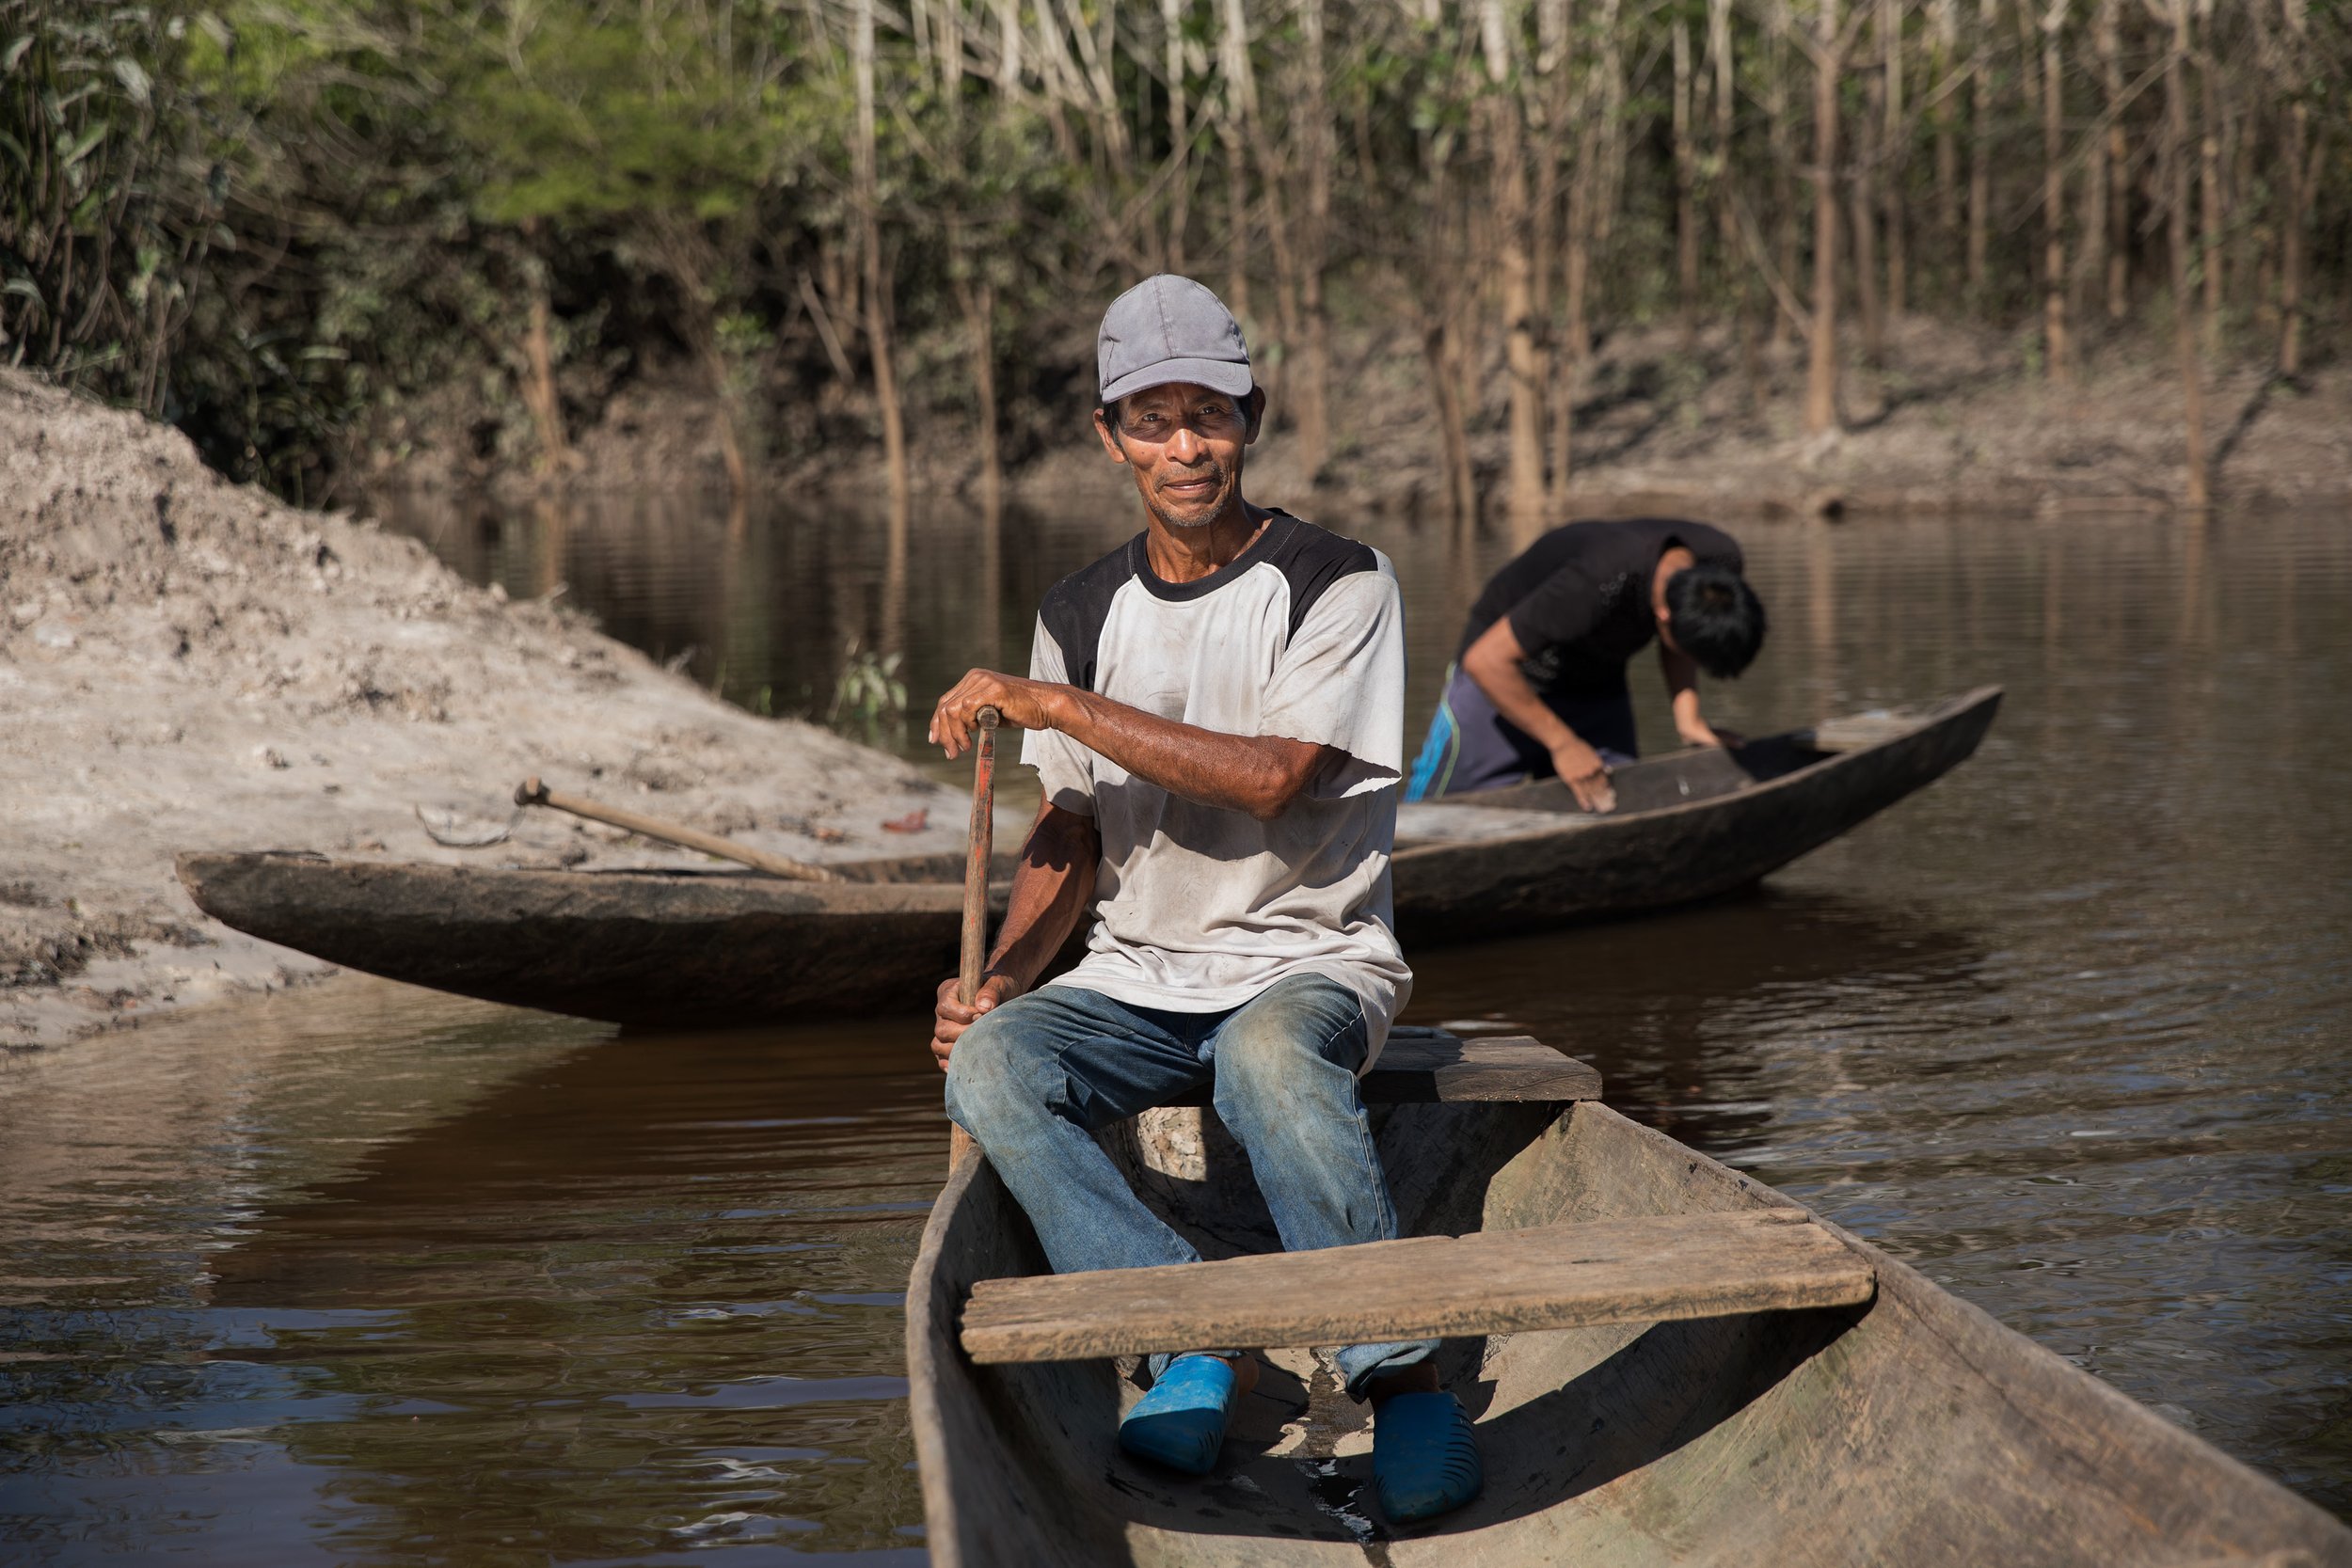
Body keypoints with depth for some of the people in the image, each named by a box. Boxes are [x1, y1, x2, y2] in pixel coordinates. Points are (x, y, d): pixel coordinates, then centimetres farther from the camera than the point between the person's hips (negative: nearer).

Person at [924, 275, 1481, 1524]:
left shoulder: (1338, 582, -6)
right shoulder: (1082, 615, 9)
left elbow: (1272, 777, -20)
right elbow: (1072, 830, 14)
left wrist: (1057, 706, -20)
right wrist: (1003, 976, -4)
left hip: (1310, 962, -4)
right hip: (1137, 980, 5)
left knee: (1267, 1054, -40)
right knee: (989, 1064, -26)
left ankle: (1397, 1372, -26)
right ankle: (1195, 1344, -24)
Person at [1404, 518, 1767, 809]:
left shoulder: (1720, 560, -20)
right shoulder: (1597, 584, -41)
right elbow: (1486, 660, -33)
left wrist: (1687, 716, -12)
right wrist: (1563, 743, -25)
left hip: (1598, 683, 6)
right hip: (1506, 679, -6)